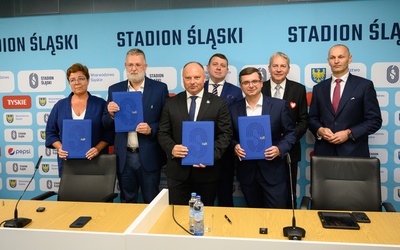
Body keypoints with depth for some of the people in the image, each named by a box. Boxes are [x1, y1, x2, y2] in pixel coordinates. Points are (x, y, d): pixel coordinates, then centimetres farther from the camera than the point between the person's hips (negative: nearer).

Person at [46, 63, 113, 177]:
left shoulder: (100, 104, 3)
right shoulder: (60, 105, 10)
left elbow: (109, 132, 1)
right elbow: (50, 132, 12)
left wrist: (98, 148, -13)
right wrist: (60, 148, -4)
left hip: (95, 161, -2)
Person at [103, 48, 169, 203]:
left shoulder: (159, 88, -2)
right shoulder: (115, 89, 6)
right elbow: (107, 125, 8)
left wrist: (151, 129, -19)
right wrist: (111, 114, -13)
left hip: (149, 156, -2)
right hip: (124, 157, 3)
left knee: (152, 203, 11)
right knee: (127, 202, 17)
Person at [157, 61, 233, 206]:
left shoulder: (219, 103, 1)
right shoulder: (171, 103, 6)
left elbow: (226, 134, -3)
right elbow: (163, 133, 5)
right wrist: (172, 148, -15)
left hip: (207, 170, -1)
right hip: (178, 170, 1)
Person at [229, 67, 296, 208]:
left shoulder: (279, 105, -3)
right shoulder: (234, 109, 3)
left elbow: (290, 133, 1)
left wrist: (280, 149, -16)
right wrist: (235, 146, -11)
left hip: (273, 171, -2)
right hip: (246, 172, 2)